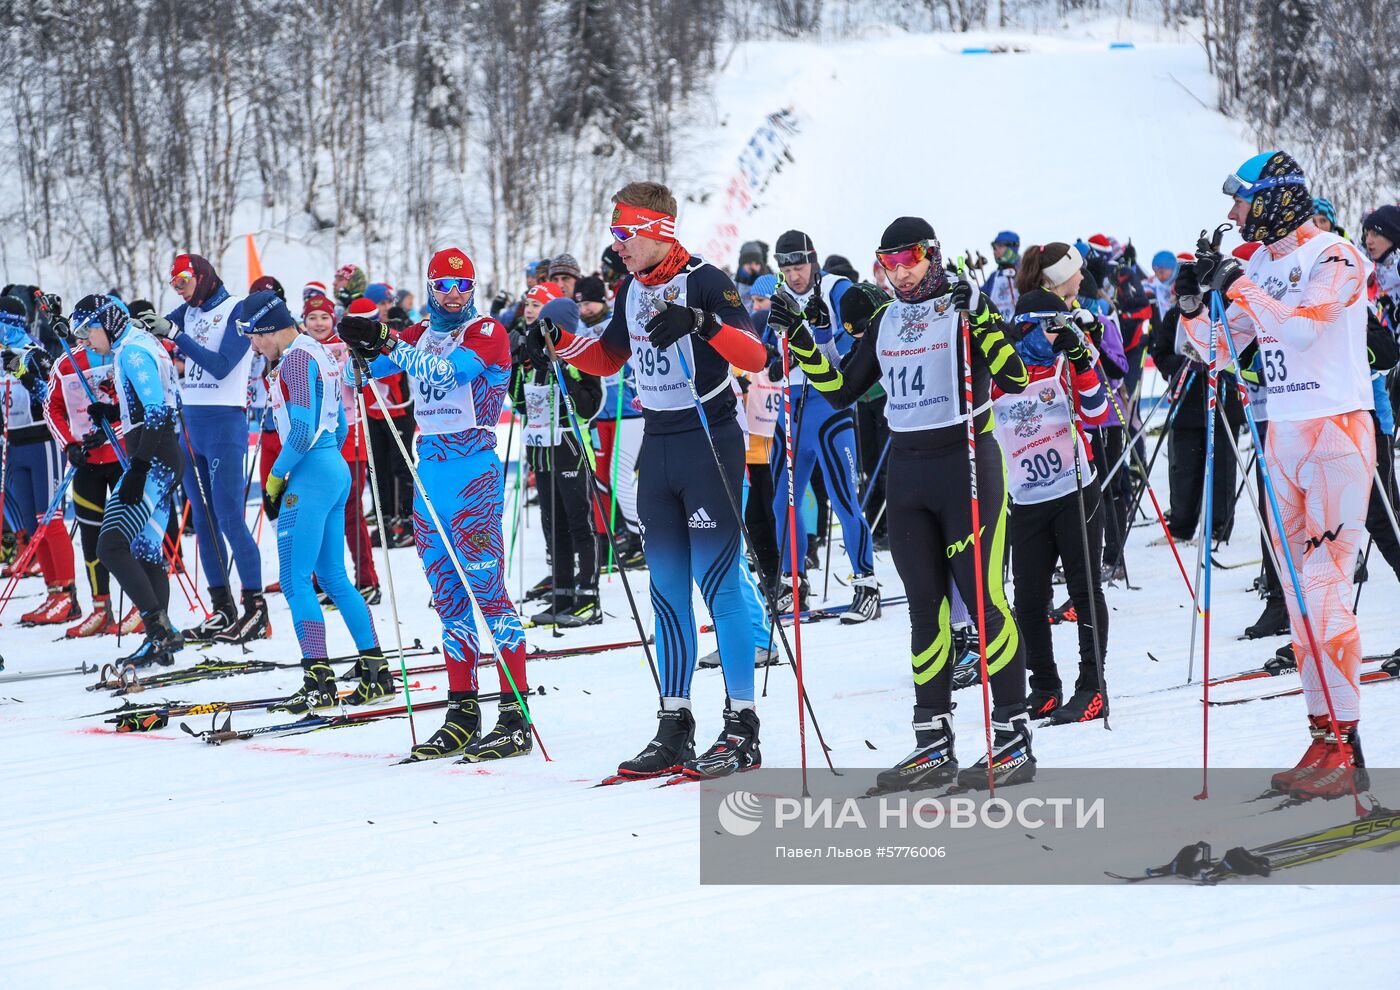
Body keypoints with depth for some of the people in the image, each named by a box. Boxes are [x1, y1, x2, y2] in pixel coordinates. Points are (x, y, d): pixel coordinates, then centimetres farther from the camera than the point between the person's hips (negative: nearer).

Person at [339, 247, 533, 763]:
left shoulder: (487, 333, -5)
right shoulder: (421, 335, 15)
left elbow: (449, 370, -22)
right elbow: (372, 367, 7)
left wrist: (387, 343, -31)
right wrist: (364, 344, -15)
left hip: (473, 473, -7)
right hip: (429, 470, 7)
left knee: (486, 590, -11)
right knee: (449, 599, 9)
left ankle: (516, 719, -12)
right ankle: (462, 714, 14)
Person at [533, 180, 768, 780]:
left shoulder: (704, 281, -12)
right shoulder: (631, 289, 11)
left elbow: (754, 356, -22)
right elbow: (607, 359, 24)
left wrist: (703, 323, -38)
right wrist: (561, 341, 7)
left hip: (711, 443, -7)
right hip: (658, 448, 8)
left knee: (718, 585, -7)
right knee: (667, 590, 8)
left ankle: (743, 729, -2)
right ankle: (674, 726, 13)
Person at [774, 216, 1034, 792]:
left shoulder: (967, 307, -5)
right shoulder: (886, 322, 12)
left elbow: (1015, 379, -16)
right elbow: (841, 390, 15)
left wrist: (982, 322, -28)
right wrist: (802, 347, 2)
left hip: (966, 462, -6)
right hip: (907, 469, 6)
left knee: (984, 599, -7)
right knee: (925, 607, 7)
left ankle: (1013, 738, -1)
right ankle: (934, 745, 11)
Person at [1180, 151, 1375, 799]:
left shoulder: (1333, 257, -9)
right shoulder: (1261, 266, 12)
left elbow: (1302, 325, -24)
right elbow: (1221, 349, 15)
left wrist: (1234, 282, -19)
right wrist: (1193, 304, -2)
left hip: (1336, 432, -8)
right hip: (1283, 437, 8)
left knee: (1323, 589, -12)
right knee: (1298, 592, 6)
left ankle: (1346, 747, -10)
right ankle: (1322, 736, 10)